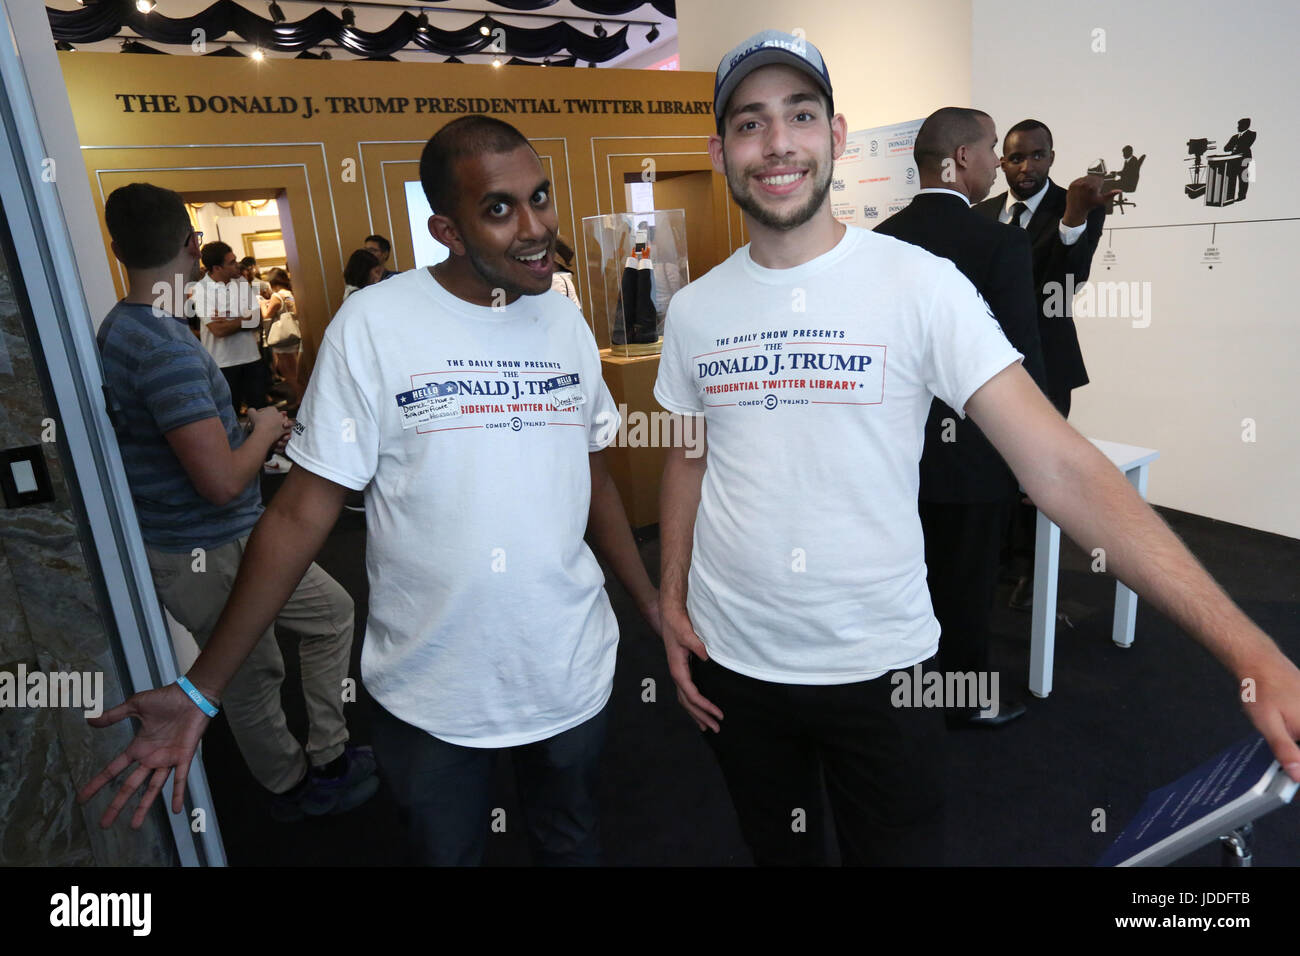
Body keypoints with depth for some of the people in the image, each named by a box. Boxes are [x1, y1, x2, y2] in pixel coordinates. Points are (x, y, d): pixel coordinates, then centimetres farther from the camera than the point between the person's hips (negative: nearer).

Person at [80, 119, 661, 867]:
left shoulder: (566, 321, -1)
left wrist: (654, 605, 8)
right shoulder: (374, 325, -15)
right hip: (428, 689, -2)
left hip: (571, 670, 3)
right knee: (447, 850, 23)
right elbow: (303, 513, -12)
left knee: (571, 841, 25)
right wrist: (203, 689, -14)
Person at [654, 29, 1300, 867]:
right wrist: (671, 602, 3)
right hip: (732, 662, 4)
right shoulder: (695, 308, -1)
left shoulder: (920, 284, -13)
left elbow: (1062, 467, -18)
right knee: (778, 850, 24)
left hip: (881, 666, -3)